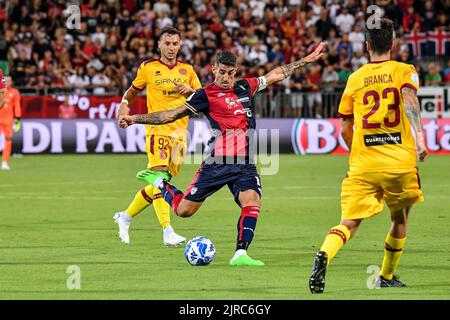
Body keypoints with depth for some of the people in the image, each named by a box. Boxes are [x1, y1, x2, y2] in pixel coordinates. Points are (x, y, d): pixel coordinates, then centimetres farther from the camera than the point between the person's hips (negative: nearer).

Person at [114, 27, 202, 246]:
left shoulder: (187, 70, 13)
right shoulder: (148, 68, 5)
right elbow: (133, 90, 18)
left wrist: (190, 91, -8)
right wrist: (124, 104, -3)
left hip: (179, 132, 4)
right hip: (157, 130, -4)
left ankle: (125, 217, 27)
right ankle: (167, 232, -25)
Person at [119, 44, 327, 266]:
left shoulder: (245, 87, 13)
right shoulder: (206, 95, -1)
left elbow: (276, 75, 24)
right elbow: (172, 115, 1)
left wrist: (306, 60, 26)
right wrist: (135, 119, -5)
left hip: (245, 165, 3)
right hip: (217, 163, -3)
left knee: (252, 203, -22)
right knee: (184, 210, 1)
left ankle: (240, 255, -20)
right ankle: (159, 182, 30)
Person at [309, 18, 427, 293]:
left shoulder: (355, 79, 11)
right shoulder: (404, 71, 4)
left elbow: (345, 130, 15)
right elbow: (408, 97, -19)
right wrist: (419, 136, -29)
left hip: (363, 165, 1)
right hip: (400, 161, -1)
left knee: (349, 222, -5)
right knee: (400, 220, 22)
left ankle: (324, 255, -34)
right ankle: (387, 277, 30)